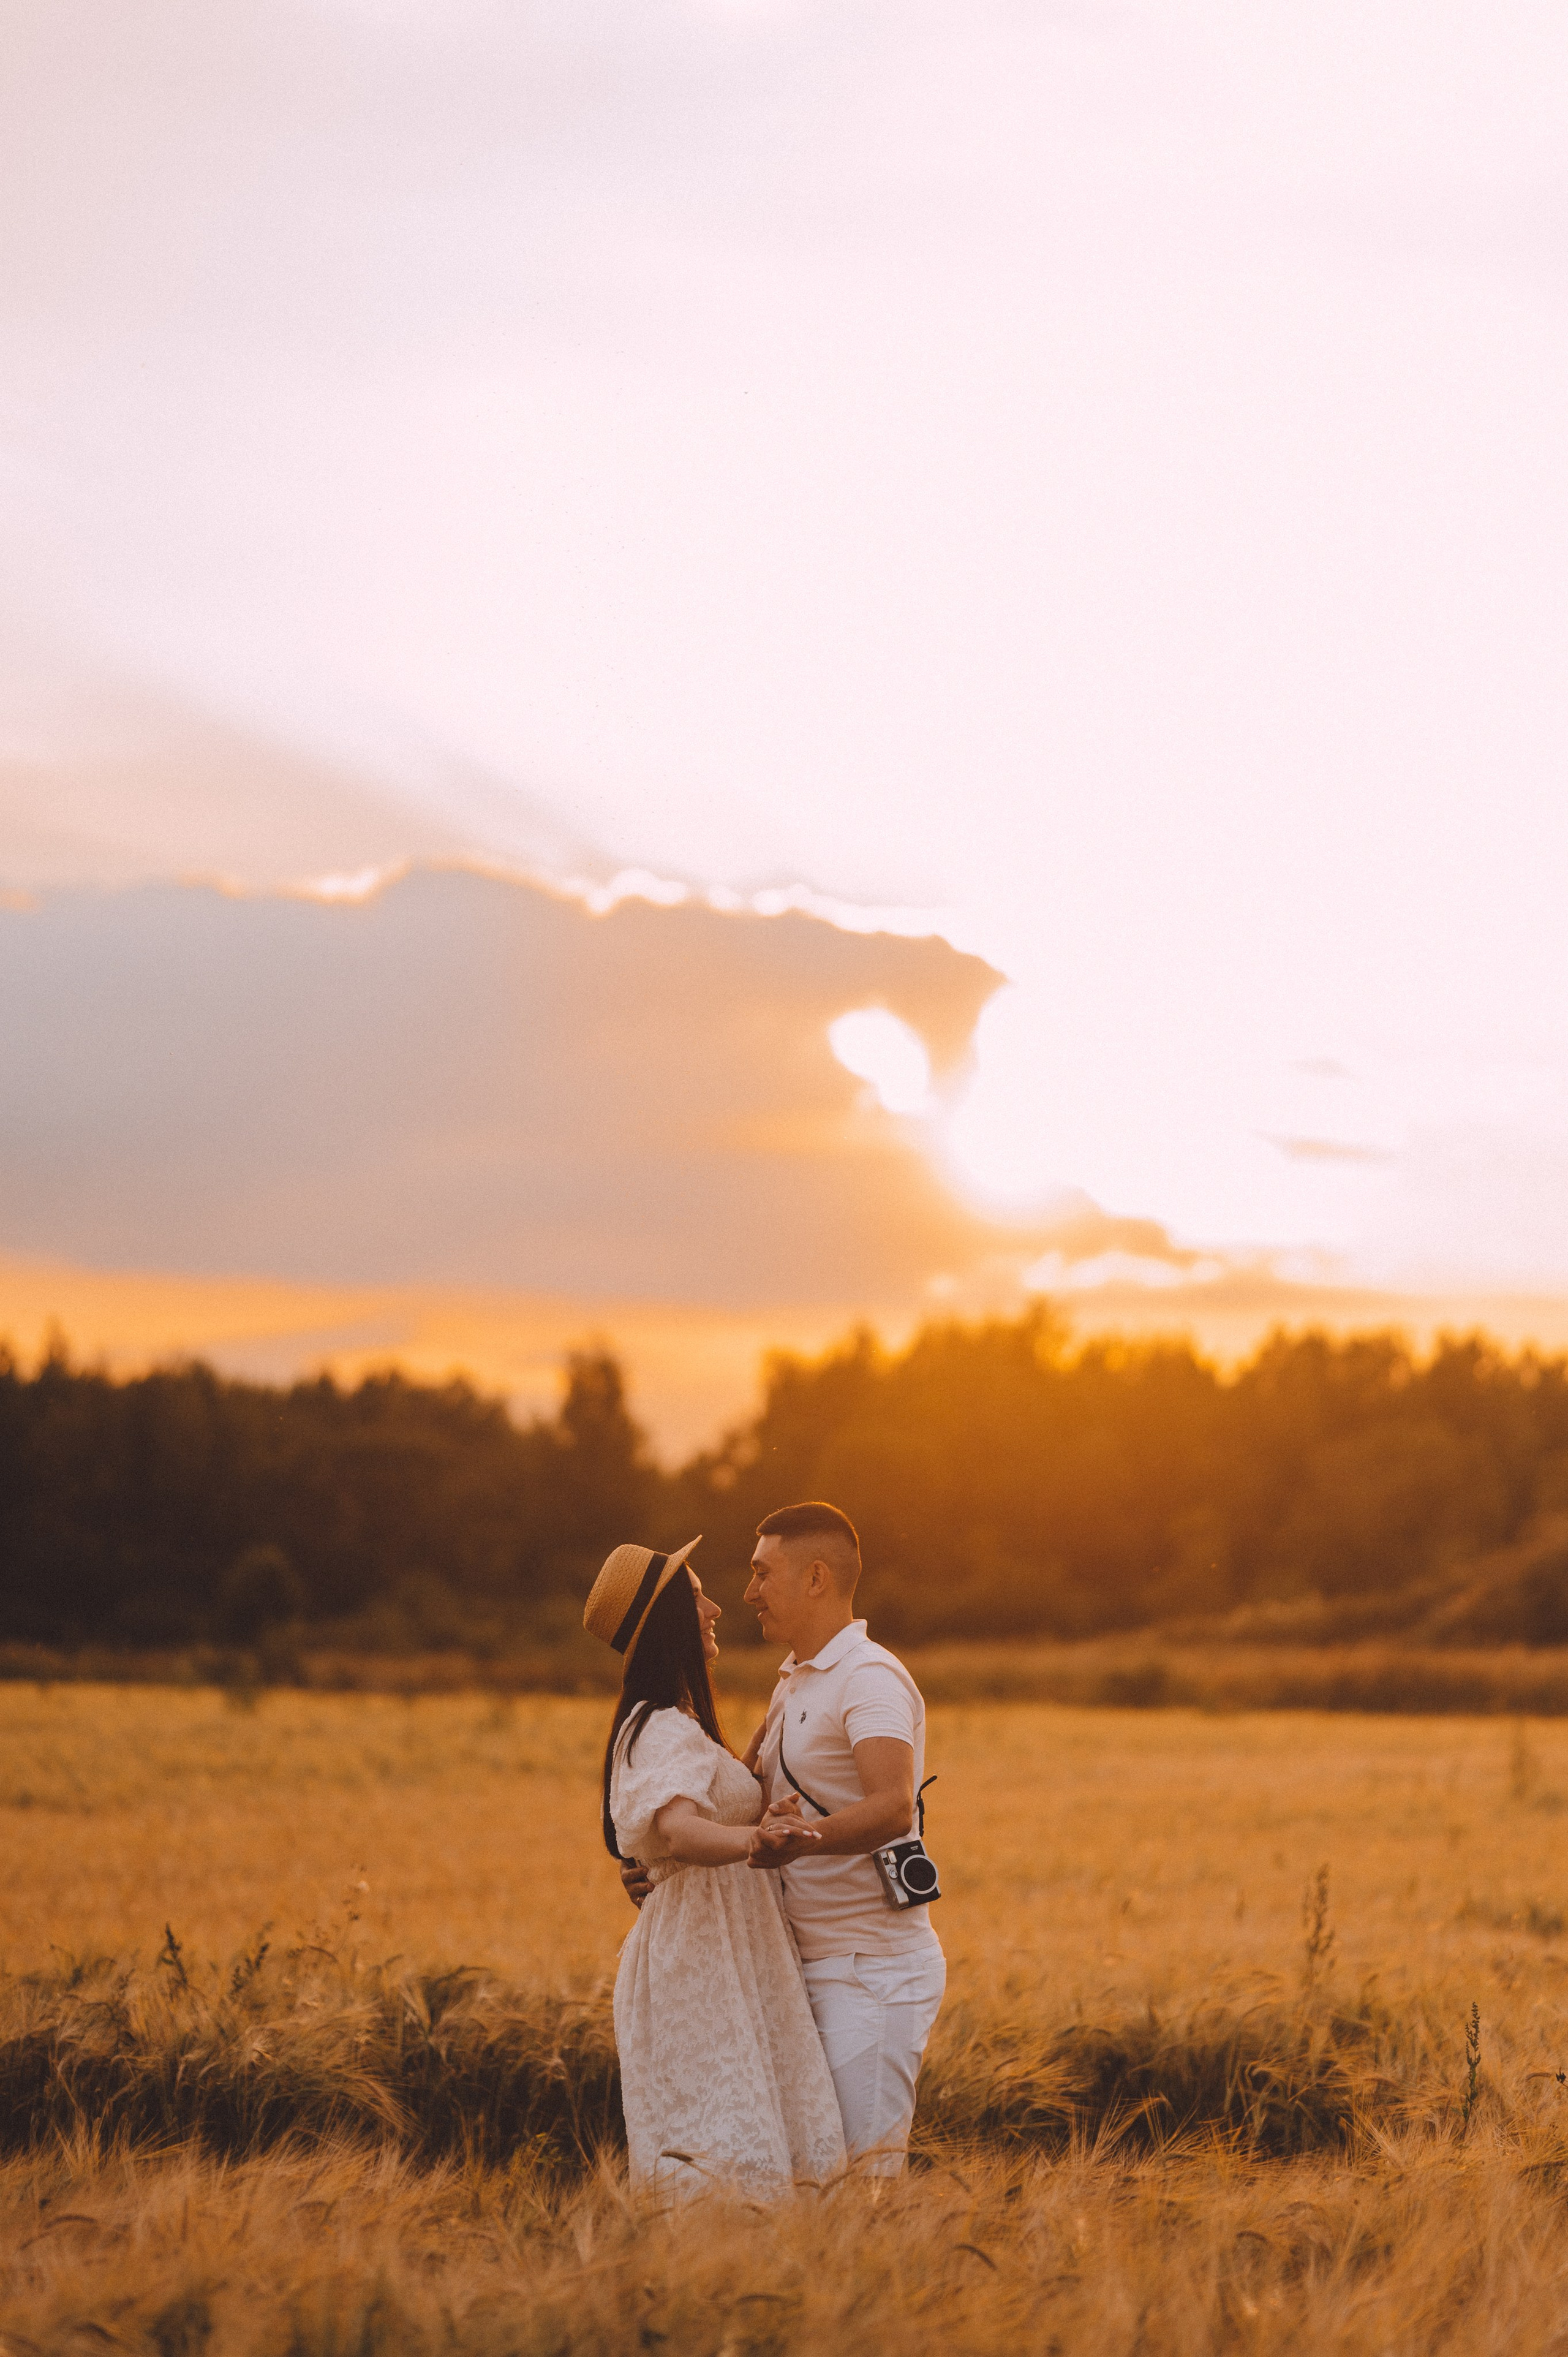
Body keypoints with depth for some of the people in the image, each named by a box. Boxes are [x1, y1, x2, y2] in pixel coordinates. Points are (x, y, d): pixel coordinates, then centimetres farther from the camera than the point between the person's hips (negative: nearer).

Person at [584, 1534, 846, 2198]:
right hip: (706, 1961, -10)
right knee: (724, 2172, -14)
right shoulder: (663, 1733, -16)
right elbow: (678, 1830, -37)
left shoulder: (672, 1725, 18)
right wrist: (756, 1840, -55)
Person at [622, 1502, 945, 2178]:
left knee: (863, 2167, -13)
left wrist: (805, 1838, -51)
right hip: (819, 1969, 10)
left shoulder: (870, 1679, -15)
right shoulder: (794, 1685, 18)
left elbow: (893, 1808, -33)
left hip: (875, 1970, -10)